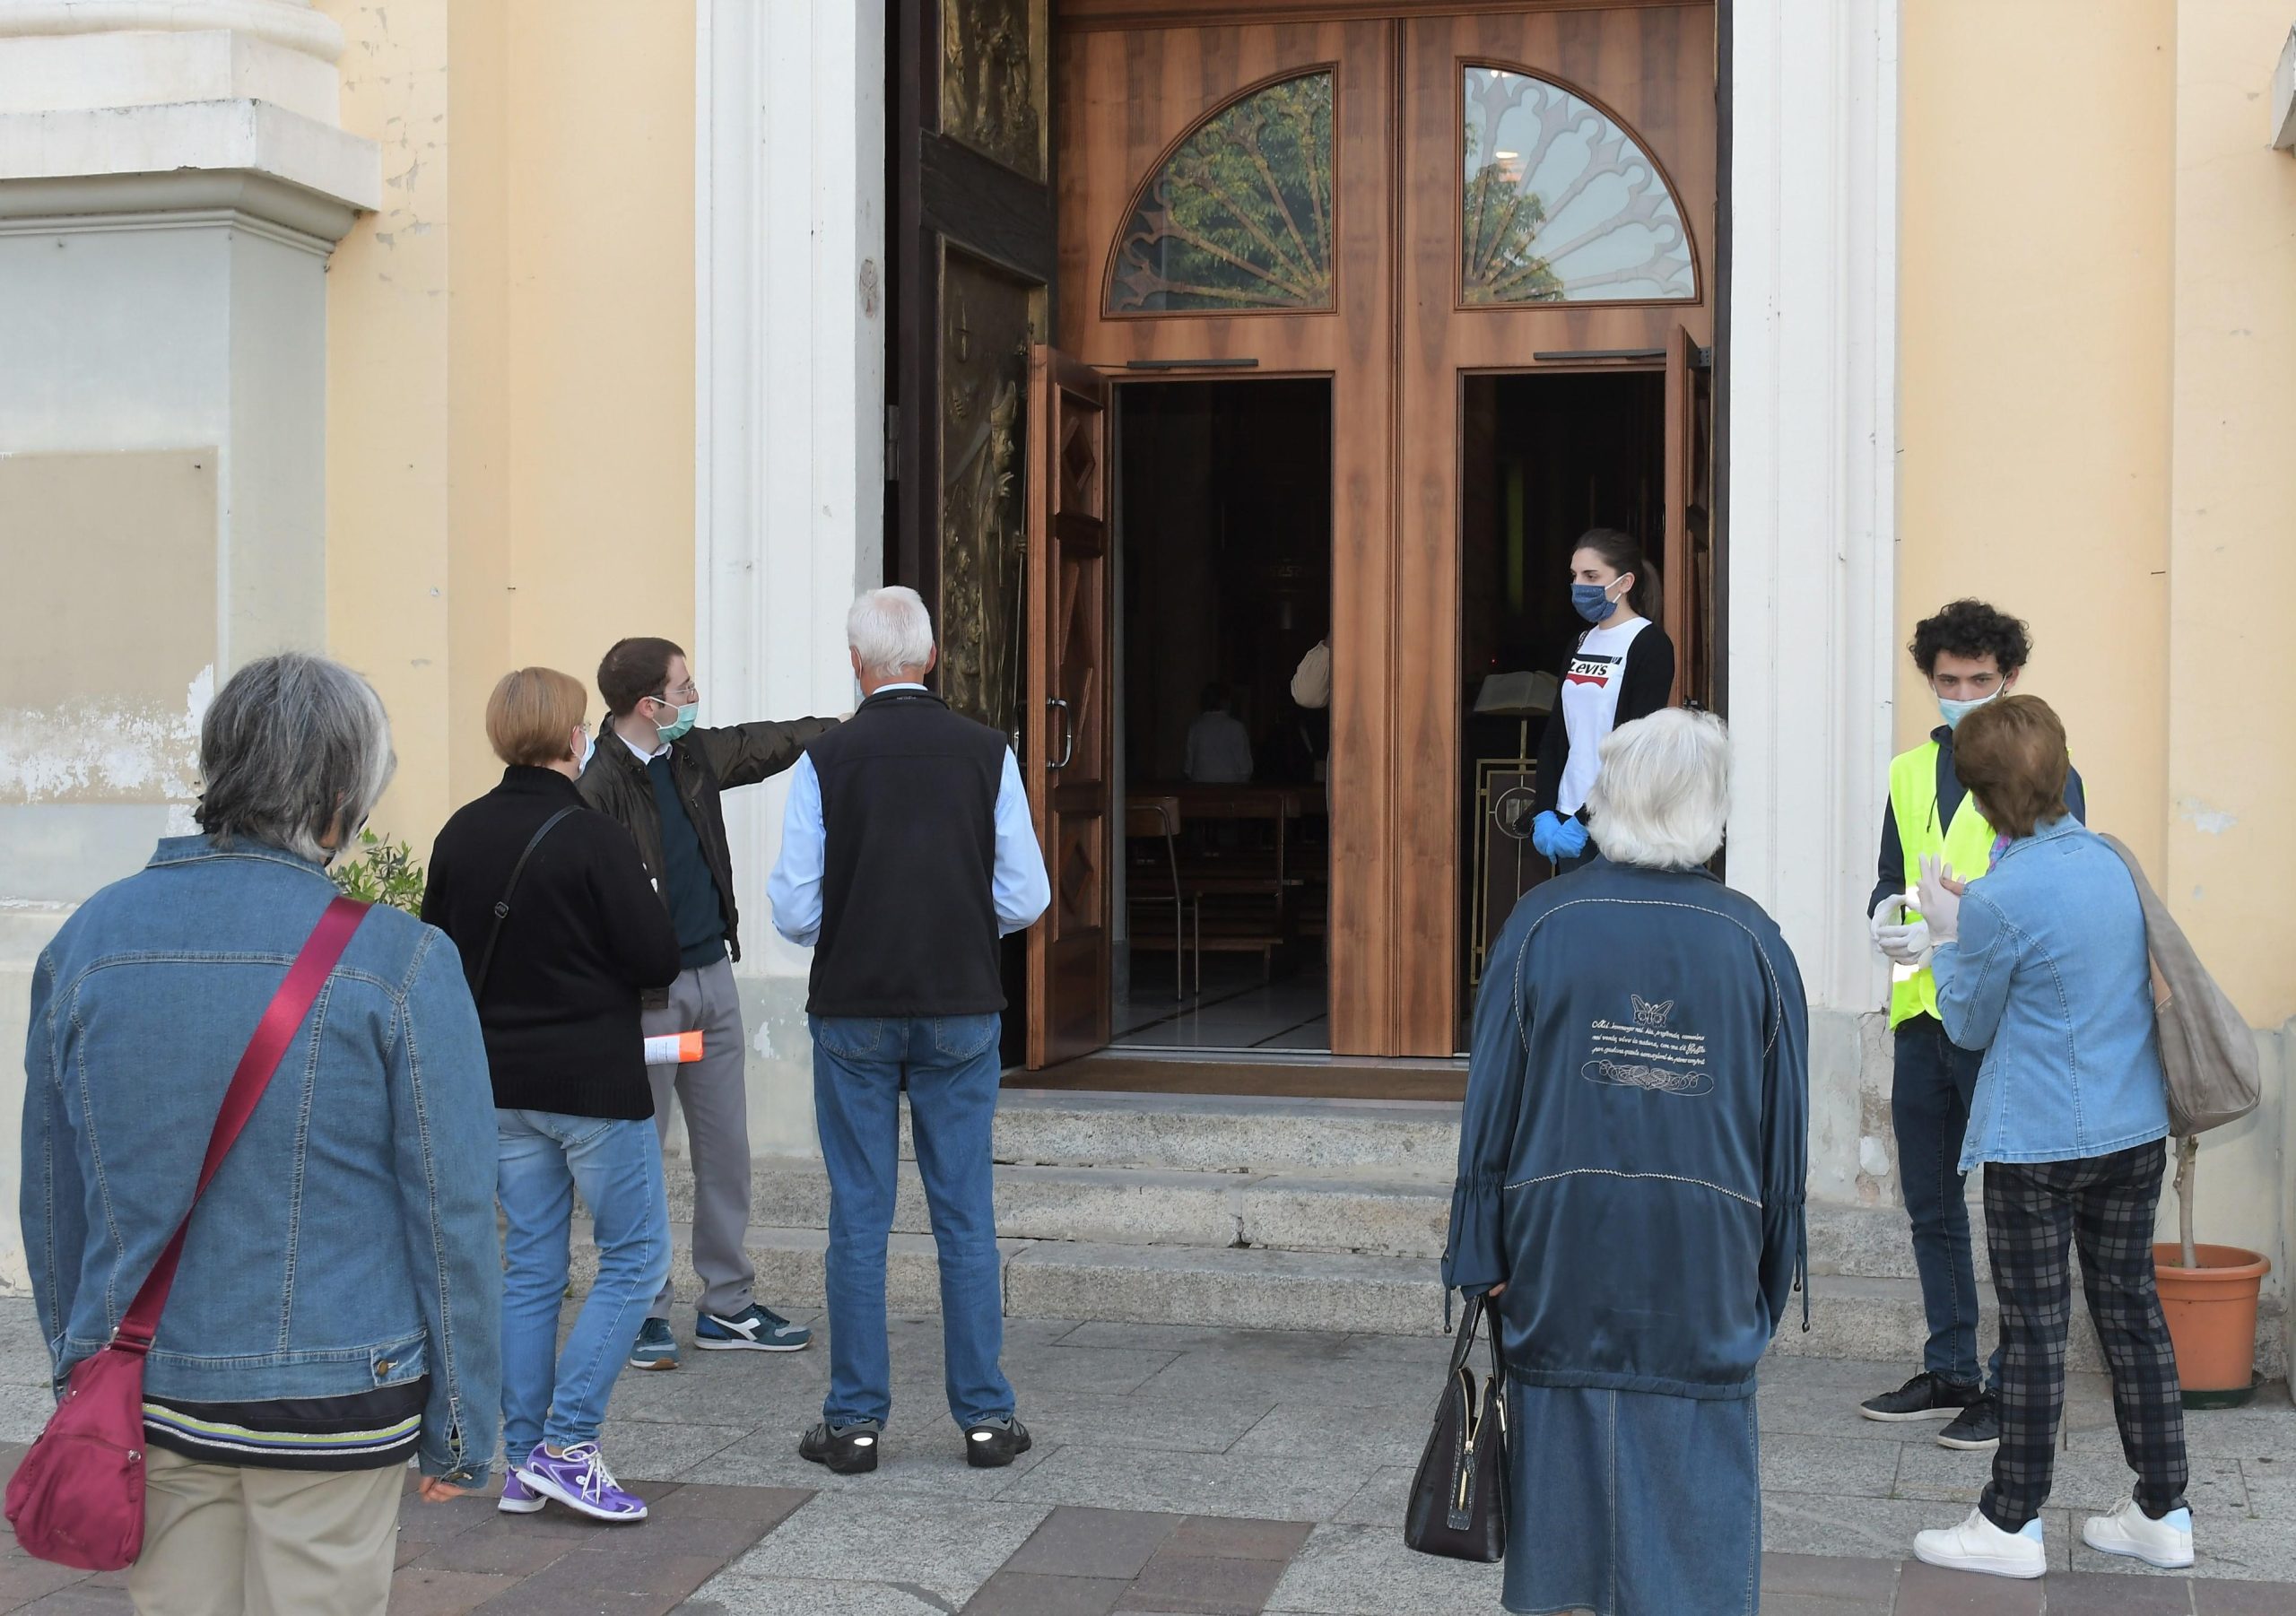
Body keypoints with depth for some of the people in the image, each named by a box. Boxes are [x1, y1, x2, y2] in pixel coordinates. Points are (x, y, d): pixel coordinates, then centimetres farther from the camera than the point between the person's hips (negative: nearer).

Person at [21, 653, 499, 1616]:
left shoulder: (88, 939, 1)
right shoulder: (398, 961, -12)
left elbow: (52, 1199, 9)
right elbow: (452, 1212, -9)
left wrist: (78, 1373, 21)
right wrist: (460, 1427, 1)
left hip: (146, 1395, 4)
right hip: (333, 1406, -4)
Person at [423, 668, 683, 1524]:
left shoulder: (460, 835, 2)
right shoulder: (594, 840, -16)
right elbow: (658, 960, -14)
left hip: (501, 1084, 6)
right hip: (594, 1082, -6)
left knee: (529, 1264, 13)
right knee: (637, 1254, 5)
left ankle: (524, 1461, 15)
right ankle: (568, 1443, -2)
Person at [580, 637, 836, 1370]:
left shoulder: (696, 755, 8)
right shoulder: (602, 787, -16)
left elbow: (773, 741, 20)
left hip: (711, 978, 8)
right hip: (646, 996, -8)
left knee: (726, 1151, 12)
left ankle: (728, 1306, 21)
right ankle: (643, 1315, 13)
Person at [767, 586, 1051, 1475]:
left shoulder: (824, 760, -7)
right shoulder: (986, 752, -3)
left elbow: (795, 911, -7)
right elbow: (1025, 898, -3)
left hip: (853, 1011, -1)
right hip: (962, 1009, 1)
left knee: (858, 1219, 6)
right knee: (966, 1215, 7)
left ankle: (855, 1421, 10)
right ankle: (986, 1417, 11)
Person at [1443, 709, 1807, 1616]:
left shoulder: (1542, 926, -6)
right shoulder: (1754, 943, -3)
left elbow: (1493, 1105, -5)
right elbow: (1784, 1130, 3)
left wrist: (1482, 1259, 2)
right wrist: (1774, 1277, 13)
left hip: (1561, 1261, 0)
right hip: (1705, 1274, 0)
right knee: (1694, 1488, 8)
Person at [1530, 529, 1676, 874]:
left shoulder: (1649, 644, -6)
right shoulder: (1582, 643, 16)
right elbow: (1555, 735, 14)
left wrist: (1586, 819, -16)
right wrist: (1543, 813, 1)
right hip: (1568, 820, 7)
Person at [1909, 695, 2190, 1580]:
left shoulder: (2000, 900, -18)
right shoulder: (2111, 860, 5)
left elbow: (1969, 1024, -4)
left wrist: (1946, 933, 7)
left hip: (2037, 1143, -7)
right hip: (2134, 1132, 7)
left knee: (2034, 1324, 1)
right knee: (2130, 1306, 14)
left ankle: (2012, 1523, 11)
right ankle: (2163, 1512, 22)